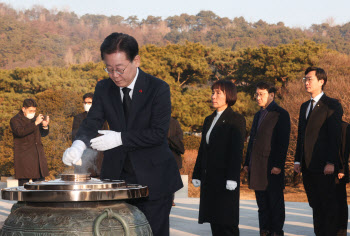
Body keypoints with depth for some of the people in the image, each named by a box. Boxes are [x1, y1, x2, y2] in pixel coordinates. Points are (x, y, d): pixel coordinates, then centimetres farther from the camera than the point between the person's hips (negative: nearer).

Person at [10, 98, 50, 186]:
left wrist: (45, 126, -2)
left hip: (38, 157, 6)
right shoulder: (15, 120, -4)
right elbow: (20, 132, -23)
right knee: (24, 185, -8)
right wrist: (35, 123, -29)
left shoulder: (34, 119, 17)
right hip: (24, 158, -6)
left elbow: (43, 134, 21)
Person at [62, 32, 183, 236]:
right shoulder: (104, 88, 4)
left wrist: (120, 138, -23)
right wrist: (79, 144, -26)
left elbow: (158, 133, -16)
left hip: (152, 178, -4)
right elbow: (92, 122, -5)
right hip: (116, 176, 4)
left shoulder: (159, 89, -10)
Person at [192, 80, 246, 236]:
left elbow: (237, 150, -12)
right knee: (214, 220, 7)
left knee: (227, 223, -5)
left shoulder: (236, 120, -5)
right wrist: (197, 175, 13)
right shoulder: (209, 120, 17)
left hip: (225, 178, -7)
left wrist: (232, 178, -19)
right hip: (209, 179, 7)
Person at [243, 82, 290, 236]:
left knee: (275, 202, -1)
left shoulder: (281, 114, -6)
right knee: (262, 204, 11)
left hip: (272, 166, -7)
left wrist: (278, 165, -17)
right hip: (257, 166, 8)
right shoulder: (258, 115, 19)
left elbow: (283, 142, -11)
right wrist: (247, 162, 14)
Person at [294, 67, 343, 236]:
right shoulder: (305, 106, 18)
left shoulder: (332, 105, -6)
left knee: (328, 205, -4)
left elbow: (335, 136, -12)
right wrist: (298, 160, 12)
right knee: (315, 205, 12)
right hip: (308, 165, 8)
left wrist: (331, 163, -18)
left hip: (323, 165, -8)